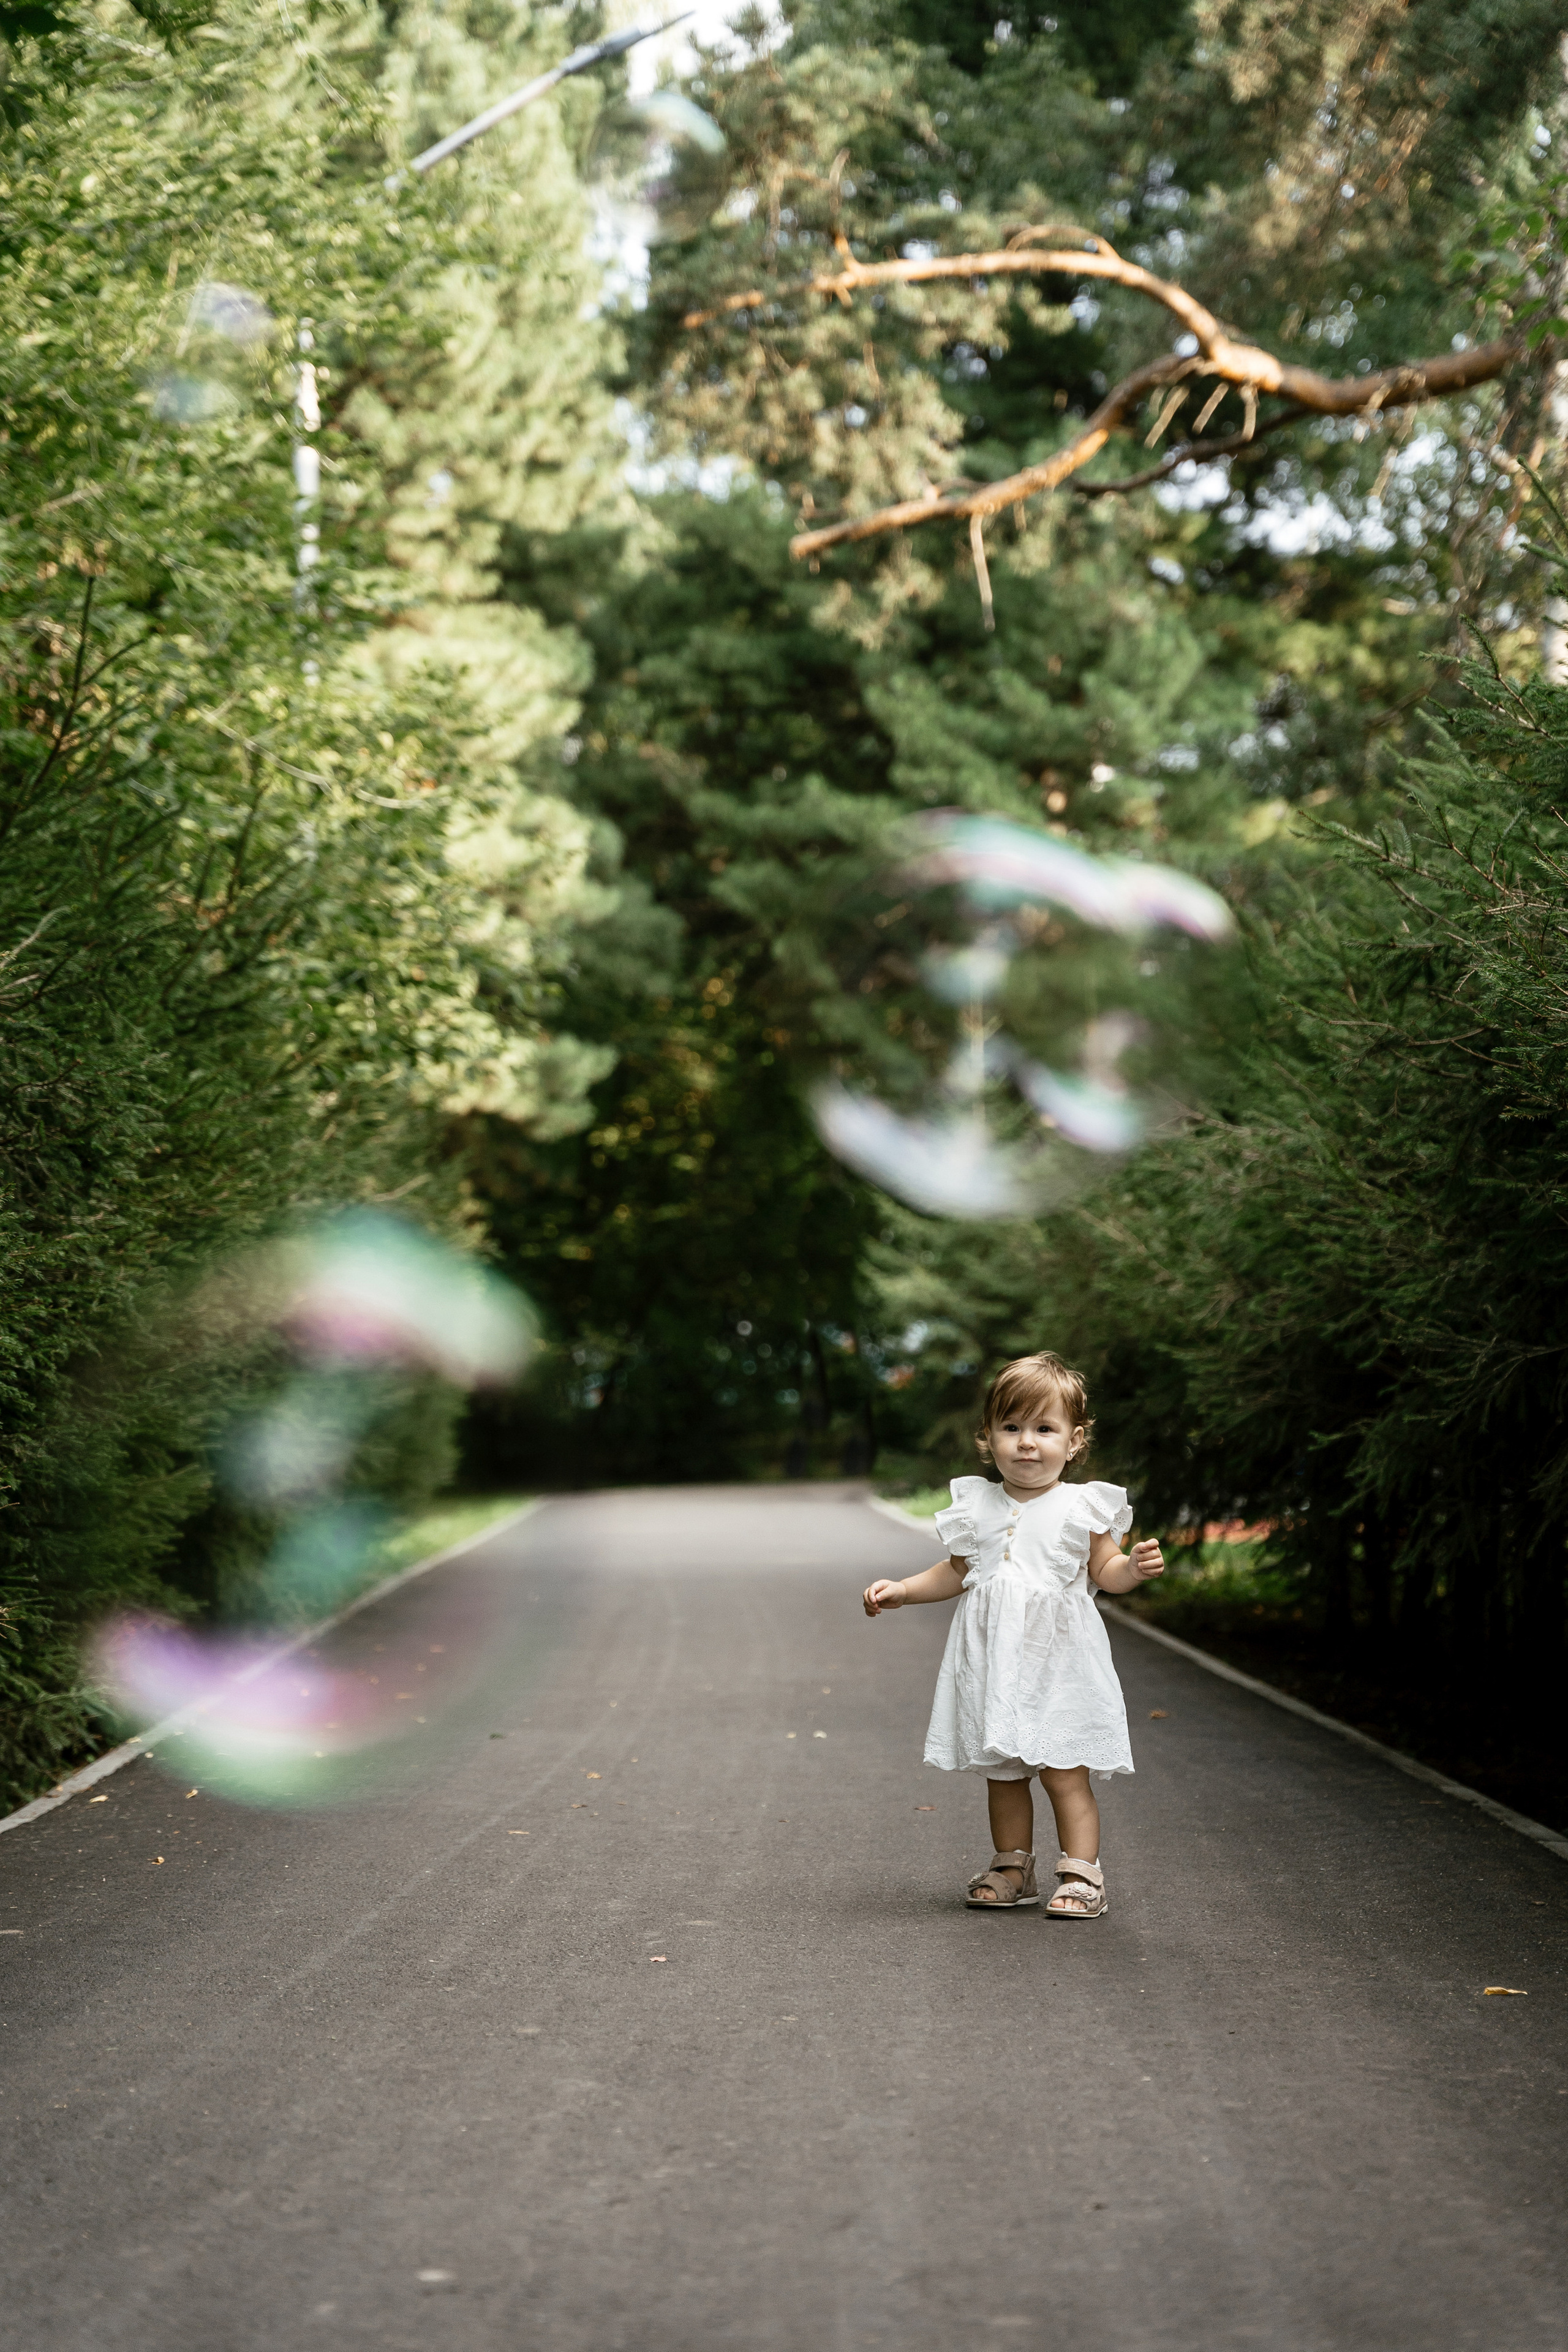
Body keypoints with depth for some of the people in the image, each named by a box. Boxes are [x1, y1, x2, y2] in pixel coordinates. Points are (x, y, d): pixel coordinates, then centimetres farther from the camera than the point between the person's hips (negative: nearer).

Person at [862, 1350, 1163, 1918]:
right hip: (992, 1660, 4)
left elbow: (1106, 1571, 1)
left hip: (1058, 1658, -4)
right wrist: (901, 1589, 10)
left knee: (1065, 1774, -5)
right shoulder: (976, 1505, 7)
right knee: (1001, 1772, 12)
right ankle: (1012, 1869, 25)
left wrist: (1135, 1567, -20)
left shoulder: (1081, 1506, -3)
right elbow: (957, 1573, 18)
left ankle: (1081, 1873, 4)